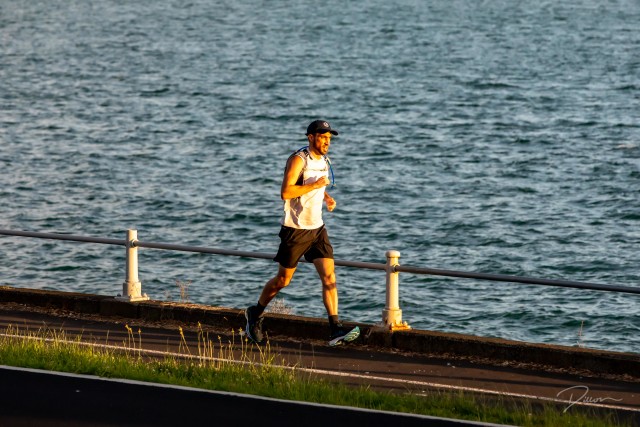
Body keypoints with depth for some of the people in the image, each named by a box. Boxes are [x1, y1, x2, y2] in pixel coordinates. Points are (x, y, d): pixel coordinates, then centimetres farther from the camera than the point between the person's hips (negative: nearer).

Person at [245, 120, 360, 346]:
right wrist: (315, 185, -24)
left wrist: (327, 197, 9)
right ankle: (255, 314, 29)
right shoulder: (299, 160, -15)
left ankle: (335, 329, -13)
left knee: (329, 276, -8)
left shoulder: (324, 161, 10)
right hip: (295, 228, -6)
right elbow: (285, 192, -25)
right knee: (283, 280, 6)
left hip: (317, 228, 6)